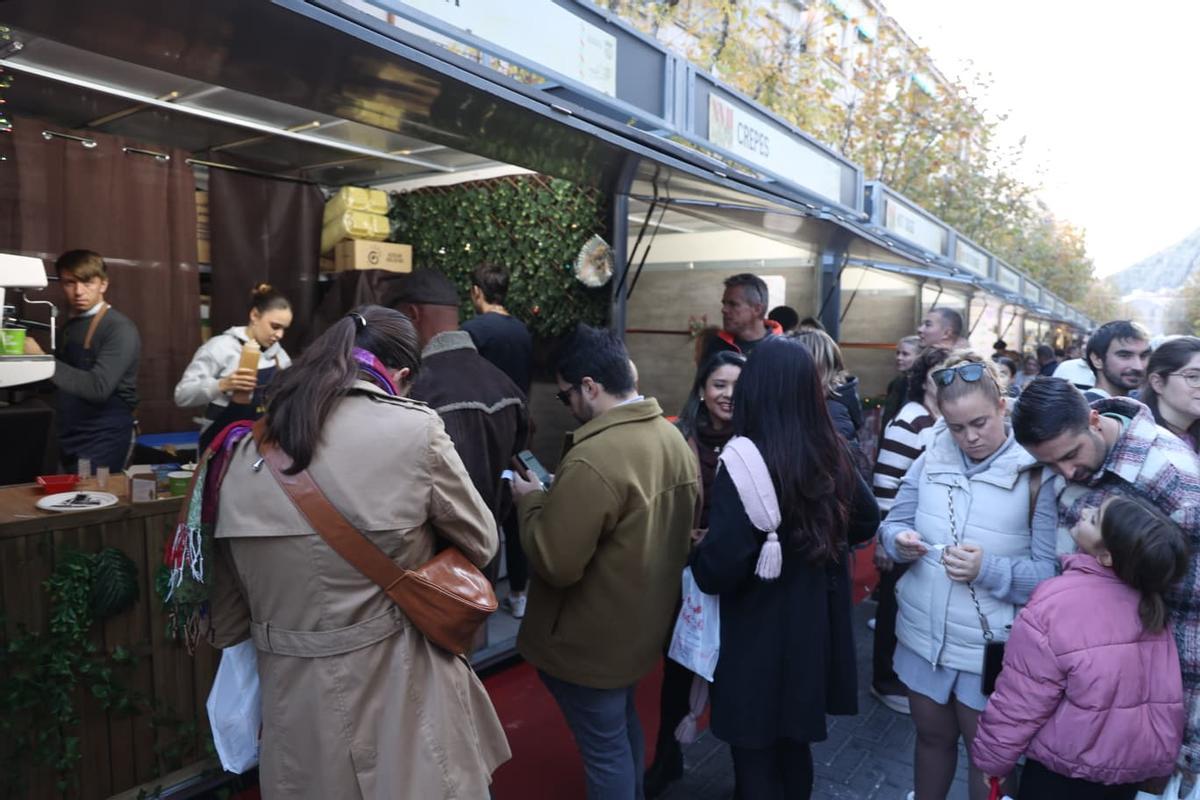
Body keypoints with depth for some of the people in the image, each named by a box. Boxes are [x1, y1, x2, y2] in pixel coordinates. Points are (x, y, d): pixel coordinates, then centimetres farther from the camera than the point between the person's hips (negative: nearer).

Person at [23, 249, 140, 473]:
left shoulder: (120, 329, -13)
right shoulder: (69, 327, 11)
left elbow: (98, 387, -23)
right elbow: (65, 381, 19)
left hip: (103, 439, -7)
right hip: (70, 438, 7)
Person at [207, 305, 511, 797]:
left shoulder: (244, 451, -3)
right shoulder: (415, 430, -17)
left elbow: (227, 613, 5)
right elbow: (481, 545, -2)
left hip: (292, 706, 5)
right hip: (395, 694, -4)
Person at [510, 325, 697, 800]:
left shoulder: (592, 461, -31)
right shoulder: (674, 438, -1)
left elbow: (555, 564, -27)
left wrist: (531, 502, -11)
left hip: (592, 639, -9)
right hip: (642, 624, 9)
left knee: (604, 749, 12)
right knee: (623, 725, 28)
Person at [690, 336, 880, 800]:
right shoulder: (831, 455, -4)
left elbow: (717, 571, -28)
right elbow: (867, 521, 13)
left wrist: (699, 551, -8)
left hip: (758, 640, -7)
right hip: (815, 633, 7)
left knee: (757, 758, 13)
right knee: (794, 743, 27)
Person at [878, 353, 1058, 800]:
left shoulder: (1036, 474, -13)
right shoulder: (932, 458, -2)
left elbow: (1051, 574, -17)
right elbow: (893, 523, 3)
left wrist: (989, 569, -30)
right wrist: (899, 541, -19)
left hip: (990, 648, -3)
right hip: (923, 635, 4)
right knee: (931, 736, 25)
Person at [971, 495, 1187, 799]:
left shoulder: (1053, 605, -28)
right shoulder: (1149, 597, -11)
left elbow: (1018, 702, -20)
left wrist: (992, 758, -6)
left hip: (1071, 772, -5)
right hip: (1144, 762, 5)